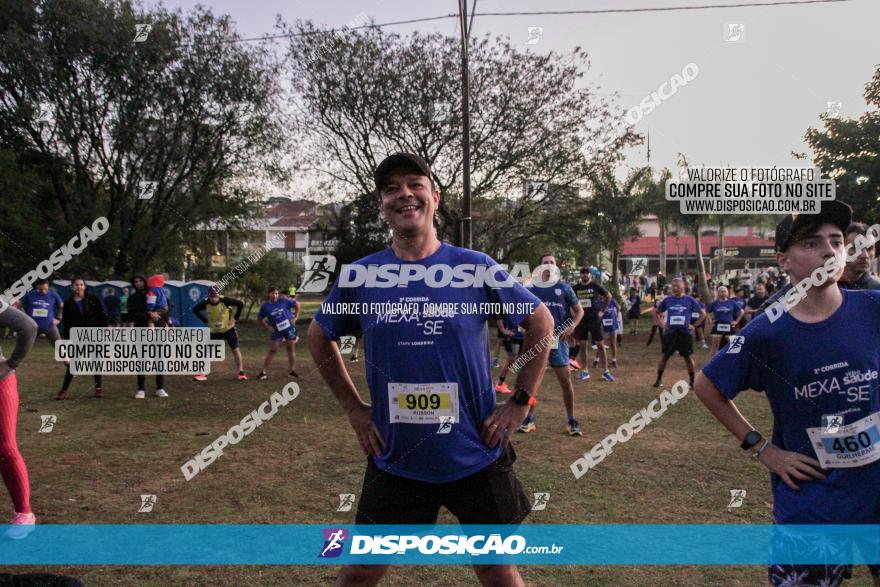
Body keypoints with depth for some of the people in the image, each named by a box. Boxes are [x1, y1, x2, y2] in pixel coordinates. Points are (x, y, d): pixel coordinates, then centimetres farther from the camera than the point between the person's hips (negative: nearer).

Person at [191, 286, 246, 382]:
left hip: (229, 329, -2)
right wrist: (205, 321, -4)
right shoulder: (205, 303, -17)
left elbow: (240, 304, -14)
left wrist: (236, 318, -12)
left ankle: (241, 373, 4)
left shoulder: (225, 300, -24)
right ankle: (203, 374, 6)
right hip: (214, 331, 2)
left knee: (236, 350, -3)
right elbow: (195, 310, 2)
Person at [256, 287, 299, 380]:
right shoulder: (265, 306, -2)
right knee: (272, 351, -3)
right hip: (277, 331, 0)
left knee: (291, 349, 5)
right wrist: (268, 327, -3)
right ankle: (263, 372, 1)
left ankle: (291, 371, 17)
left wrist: (295, 317, -2)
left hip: (289, 328, 0)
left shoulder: (284, 301, -6)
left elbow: (297, 304, 4)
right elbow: (260, 319, 8)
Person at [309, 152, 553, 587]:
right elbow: (319, 337, 13)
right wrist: (354, 408, 6)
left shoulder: (474, 267, -7)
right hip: (394, 462, 1)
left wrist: (520, 403, -1)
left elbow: (540, 322, 3)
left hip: (476, 458, -1)